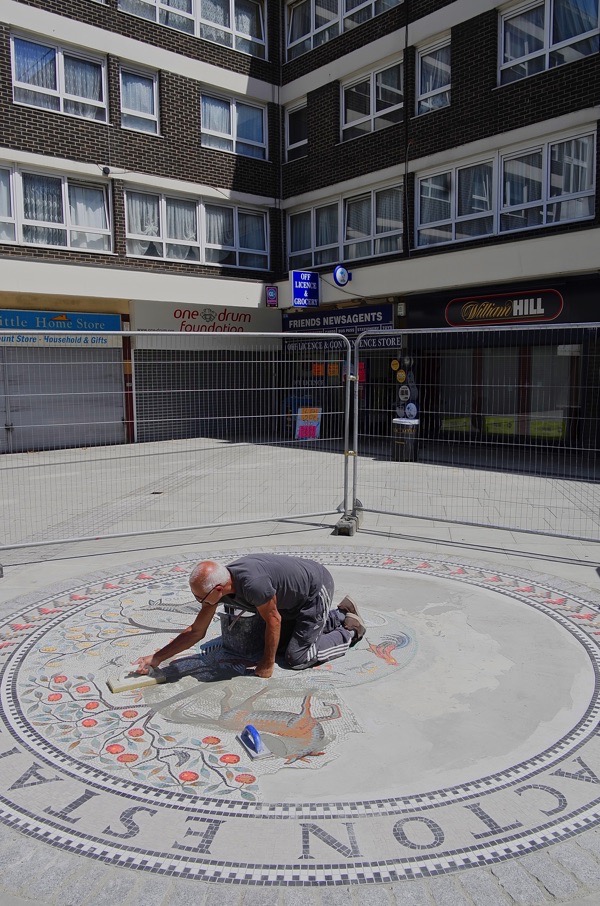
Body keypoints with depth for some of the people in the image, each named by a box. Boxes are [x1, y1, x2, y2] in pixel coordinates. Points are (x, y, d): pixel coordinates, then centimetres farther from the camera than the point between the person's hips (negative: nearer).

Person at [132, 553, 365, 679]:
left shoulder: (252, 583, -40)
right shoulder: (216, 585, -13)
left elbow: (273, 620, -24)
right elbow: (196, 632, -2)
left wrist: (267, 664, -11)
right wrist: (156, 658, -4)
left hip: (316, 587, -8)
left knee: (297, 657, -6)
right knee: (285, 637, 22)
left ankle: (349, 631, 12)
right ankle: (340, 614, 31)